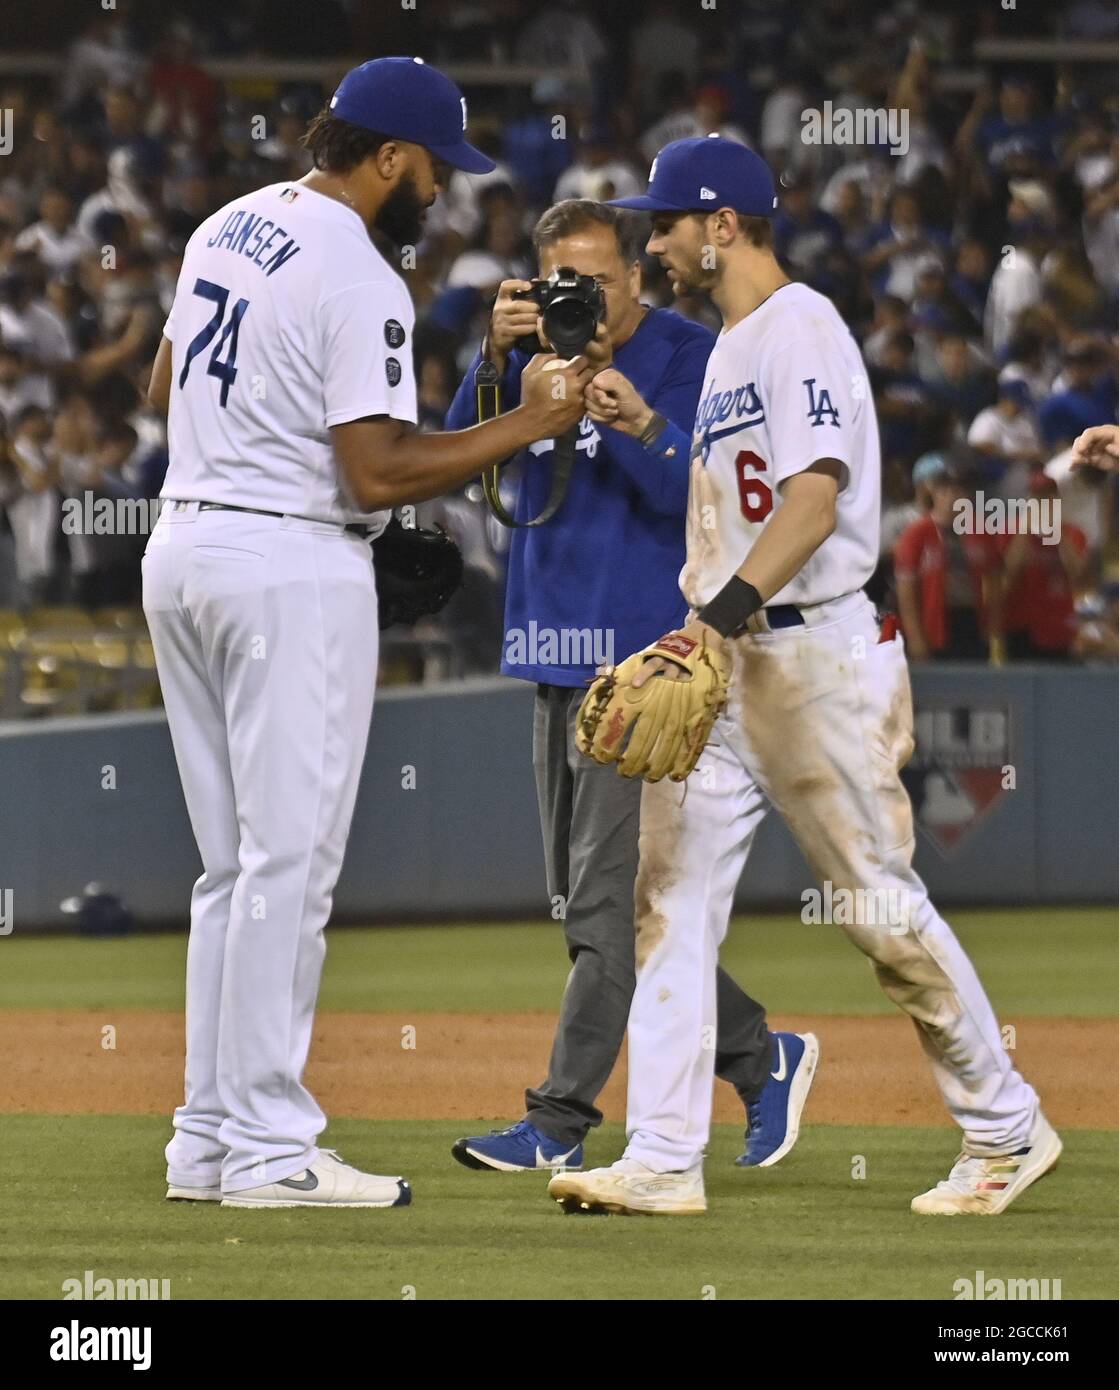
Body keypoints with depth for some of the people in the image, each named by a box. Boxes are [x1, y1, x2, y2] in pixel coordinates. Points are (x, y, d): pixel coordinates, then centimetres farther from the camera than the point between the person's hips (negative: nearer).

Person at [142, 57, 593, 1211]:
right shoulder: (360, 283, -16)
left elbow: (164, 388, 21)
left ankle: (208, 1137, 13)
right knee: (291, 860, -5)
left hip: (182, 547, 9)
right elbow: (378, 473, -20)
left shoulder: (227, 228, 11)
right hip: (293, 567, -9)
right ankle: (268, 1148, -6)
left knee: (233, 863, 13)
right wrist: (527, 425, -15)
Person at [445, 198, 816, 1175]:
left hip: (647, 659, -8)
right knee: (589, 902, 10)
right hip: (560, 658, 8)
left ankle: (561, 1122, -8)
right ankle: (761, 1058, 20)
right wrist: (496, 353, -18)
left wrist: (642, 424, -33)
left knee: (606, 898, -9)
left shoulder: (693, 359, -6)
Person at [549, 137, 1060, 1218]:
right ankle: (663, 1160, -2)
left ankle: (1005, 1129, 11)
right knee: (672, 896, 0)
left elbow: (815, 500, -25)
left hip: (817, 653, -9)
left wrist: (723, 612, -35)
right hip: (721, 662, 9)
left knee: (879, 904, -2)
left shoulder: (801, 328, -12)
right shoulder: (729, 346, 18)